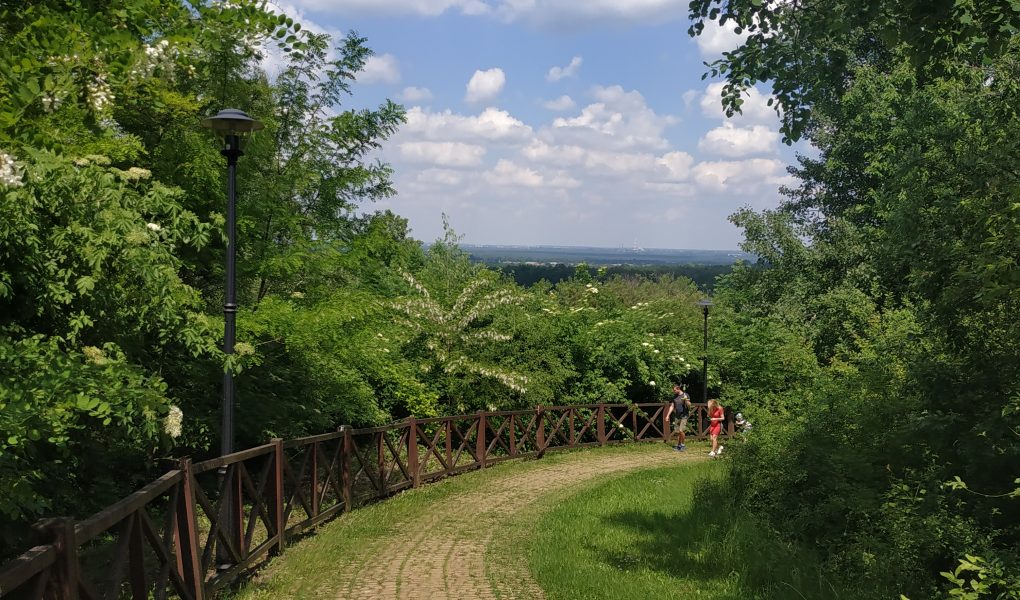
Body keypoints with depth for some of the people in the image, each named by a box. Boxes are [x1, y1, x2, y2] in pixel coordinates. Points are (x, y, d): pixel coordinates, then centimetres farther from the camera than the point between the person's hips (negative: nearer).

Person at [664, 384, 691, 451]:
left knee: (681, 430, -15)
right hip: (677, 416, 6)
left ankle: (683, 445, -2)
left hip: (684, 416, -6)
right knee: (677, 431, 5)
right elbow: (672, 406, 15)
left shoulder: (685, 395, -4)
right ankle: (678, 445, 14)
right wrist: (668, 415, 10)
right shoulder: (674, 397, 11)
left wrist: (686, 400, -27)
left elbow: (689, 405, -8)